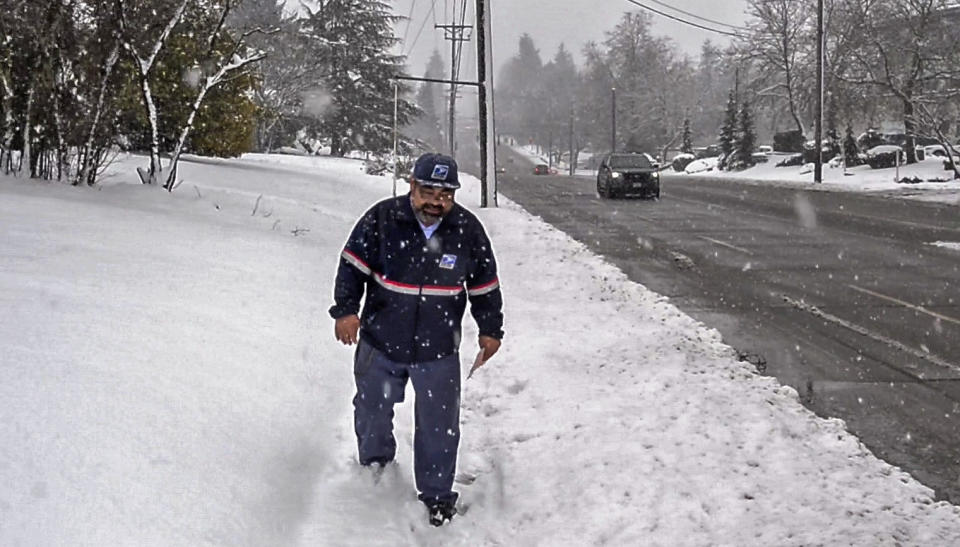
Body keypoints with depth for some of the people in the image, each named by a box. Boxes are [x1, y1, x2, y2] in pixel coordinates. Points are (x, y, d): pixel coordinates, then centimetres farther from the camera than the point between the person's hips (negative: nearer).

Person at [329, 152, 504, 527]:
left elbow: (485, 285, 4)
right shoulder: (382, 219, -14)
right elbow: (352, 265, -7)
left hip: (438, 351, 0)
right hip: (380, 343, 1)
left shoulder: (468, 230, -9)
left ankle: (437, 495, 24)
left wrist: (490, 329, 11)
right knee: (372, 415, 18)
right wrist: (346, 310, -17)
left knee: (439, 426, 5)